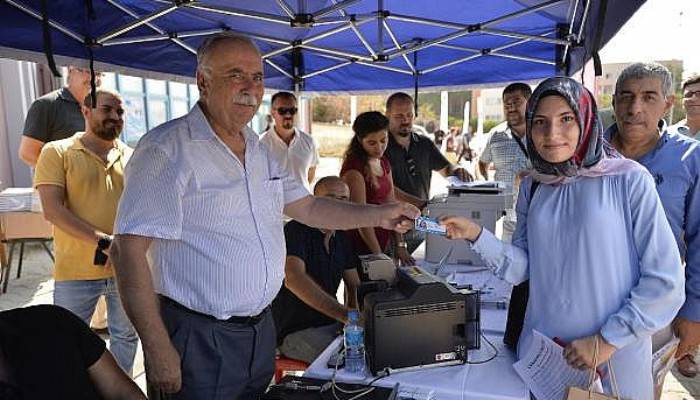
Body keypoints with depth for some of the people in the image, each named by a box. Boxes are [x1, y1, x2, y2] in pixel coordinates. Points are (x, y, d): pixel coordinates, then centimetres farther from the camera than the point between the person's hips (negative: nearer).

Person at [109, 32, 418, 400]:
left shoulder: (259, 151, 9)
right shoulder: (167, 149, -16)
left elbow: (307, 208, 13)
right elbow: (128, 250, -20)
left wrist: (378, 215, 2)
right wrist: (158, 349, -21)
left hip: (261, 328, 8)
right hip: (198, 340, -7)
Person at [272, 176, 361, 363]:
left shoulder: (342, 238, 10)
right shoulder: (296, 230, -14)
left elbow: (354, 286, 12)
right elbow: (293, 278, -32)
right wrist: (344, 314, -40)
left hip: (332, 324, 7)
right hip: (295, 331, -7)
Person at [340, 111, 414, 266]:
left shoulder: (384, 163, 8)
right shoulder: (354, 167, -17)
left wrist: (400, 245, 4)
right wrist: (378, 255, -19)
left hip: (383, 242, 8)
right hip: (362, 249, -8)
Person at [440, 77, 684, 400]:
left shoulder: (629, 180, -11)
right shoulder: (532, 187, 3)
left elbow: (665, 282, -11)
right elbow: (522, 267, 1)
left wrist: (606, 341, -14)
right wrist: (476, 236, -13)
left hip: (614, 361, -3)